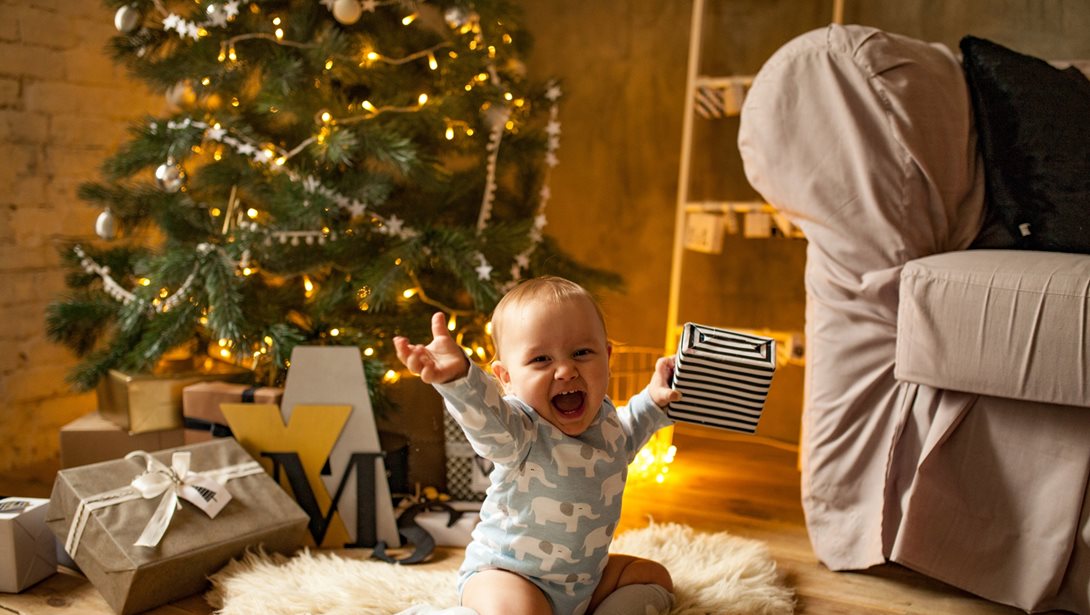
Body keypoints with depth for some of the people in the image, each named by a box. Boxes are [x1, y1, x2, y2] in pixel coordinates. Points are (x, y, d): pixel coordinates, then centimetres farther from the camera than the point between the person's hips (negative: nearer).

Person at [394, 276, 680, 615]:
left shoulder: (607, 417, 0)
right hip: (507, 574, -7)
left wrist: (653, 400, 14)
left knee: (654, 577, 14)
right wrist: (459, 378, -70)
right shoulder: (521, 429, -25)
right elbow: (488, 417, -51)